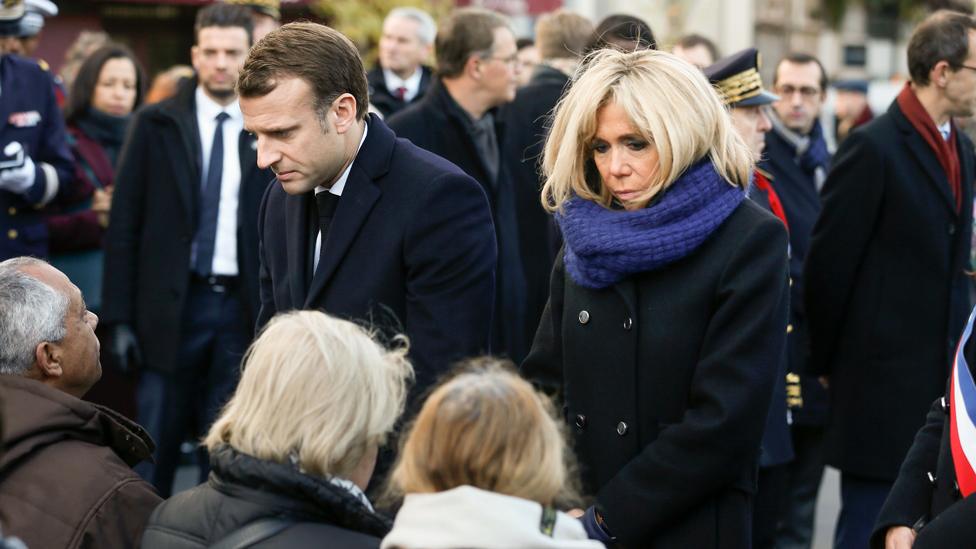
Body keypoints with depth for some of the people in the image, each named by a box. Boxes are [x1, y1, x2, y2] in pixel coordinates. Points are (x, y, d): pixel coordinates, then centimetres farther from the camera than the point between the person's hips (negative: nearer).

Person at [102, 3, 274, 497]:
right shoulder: (156, 125, 2)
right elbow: (125, 225, 1)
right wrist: (120, 317, -4)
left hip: (243, 308, 1)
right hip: (171, 306, -1)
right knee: (154, 450, 2)